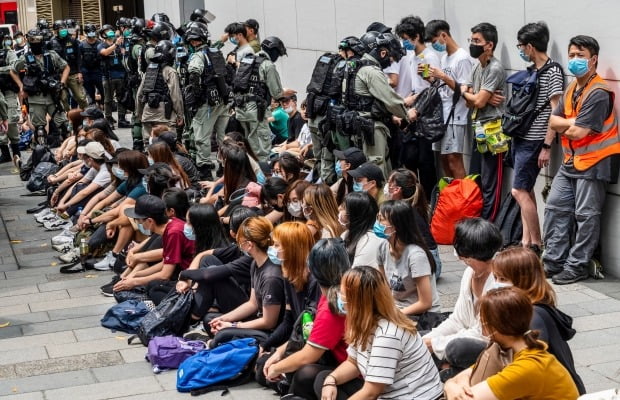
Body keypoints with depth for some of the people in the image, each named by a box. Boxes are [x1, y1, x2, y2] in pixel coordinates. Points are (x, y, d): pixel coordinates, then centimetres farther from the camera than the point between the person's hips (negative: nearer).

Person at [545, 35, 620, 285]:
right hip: (571, 161, 9)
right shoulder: (572, 88, 11)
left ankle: (577, 266, 6)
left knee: (585, 215, -2)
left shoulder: (599, 93, -18)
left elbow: (578, 132, -22)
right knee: (555, 207, 9)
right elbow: (554, 121, 5)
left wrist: (565, 127, -1)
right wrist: (573, 123, -13)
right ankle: (553, 261, 18)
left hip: (593, 161, -9)